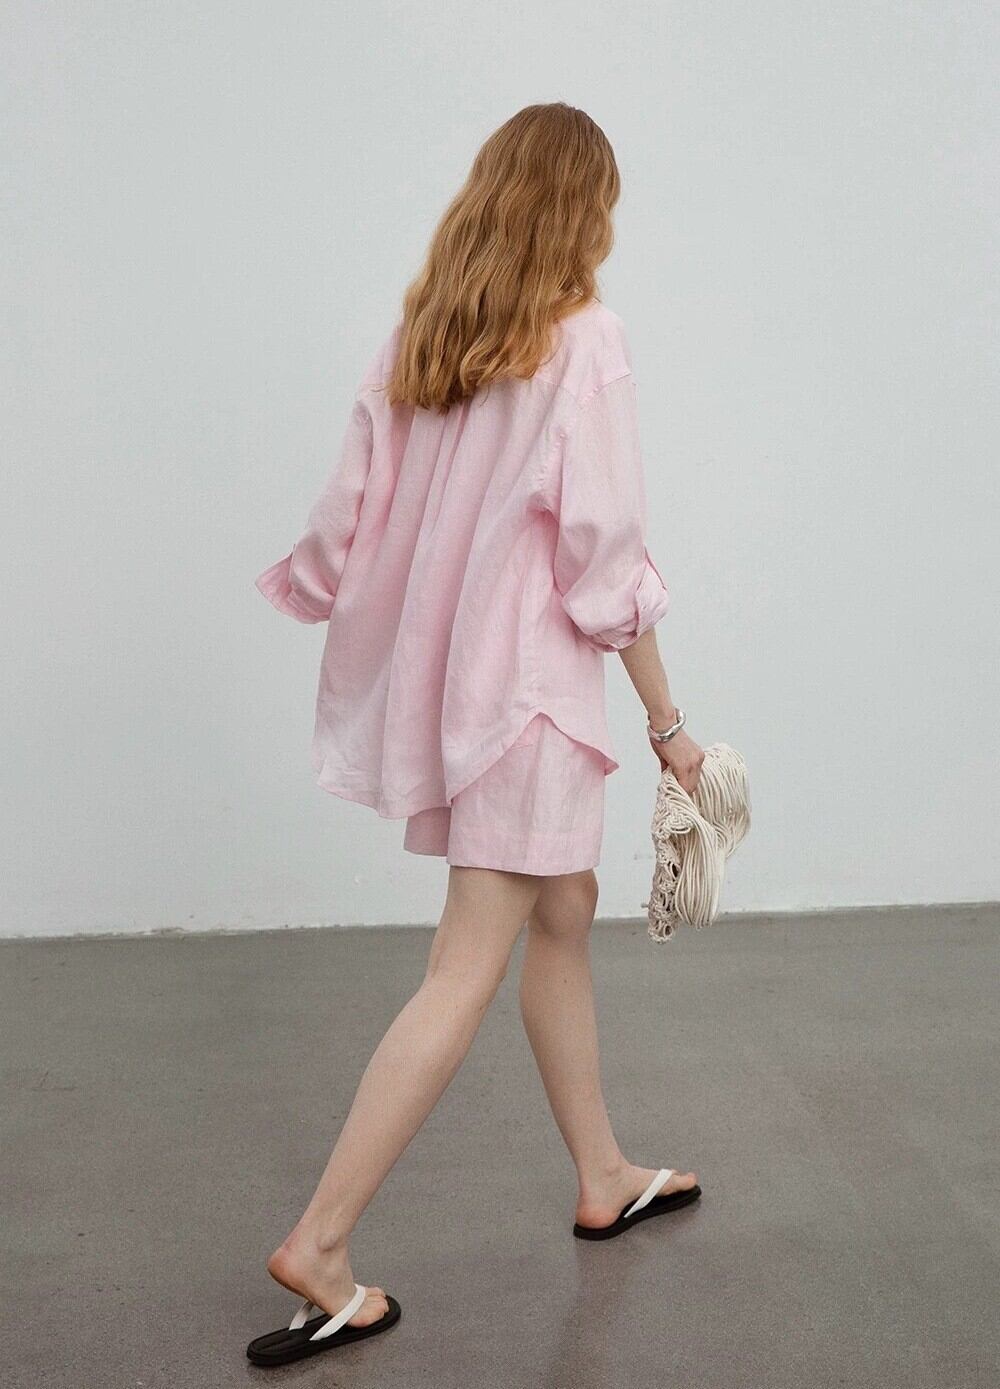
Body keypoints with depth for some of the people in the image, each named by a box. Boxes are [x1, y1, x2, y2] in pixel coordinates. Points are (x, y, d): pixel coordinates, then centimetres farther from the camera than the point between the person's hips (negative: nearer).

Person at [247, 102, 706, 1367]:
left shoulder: (414, 336, 5)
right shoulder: (583, 340, -13)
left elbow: (349, 519, 4)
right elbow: (603, 559, -15)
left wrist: (314, 593, 22)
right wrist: (667, 721, -7)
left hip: (438, 672, 8)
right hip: (528, 683, -7)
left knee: (564, 914, 20)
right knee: (469, 972, -1)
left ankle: (604, 1179, 33)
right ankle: (317, 1245, 2)